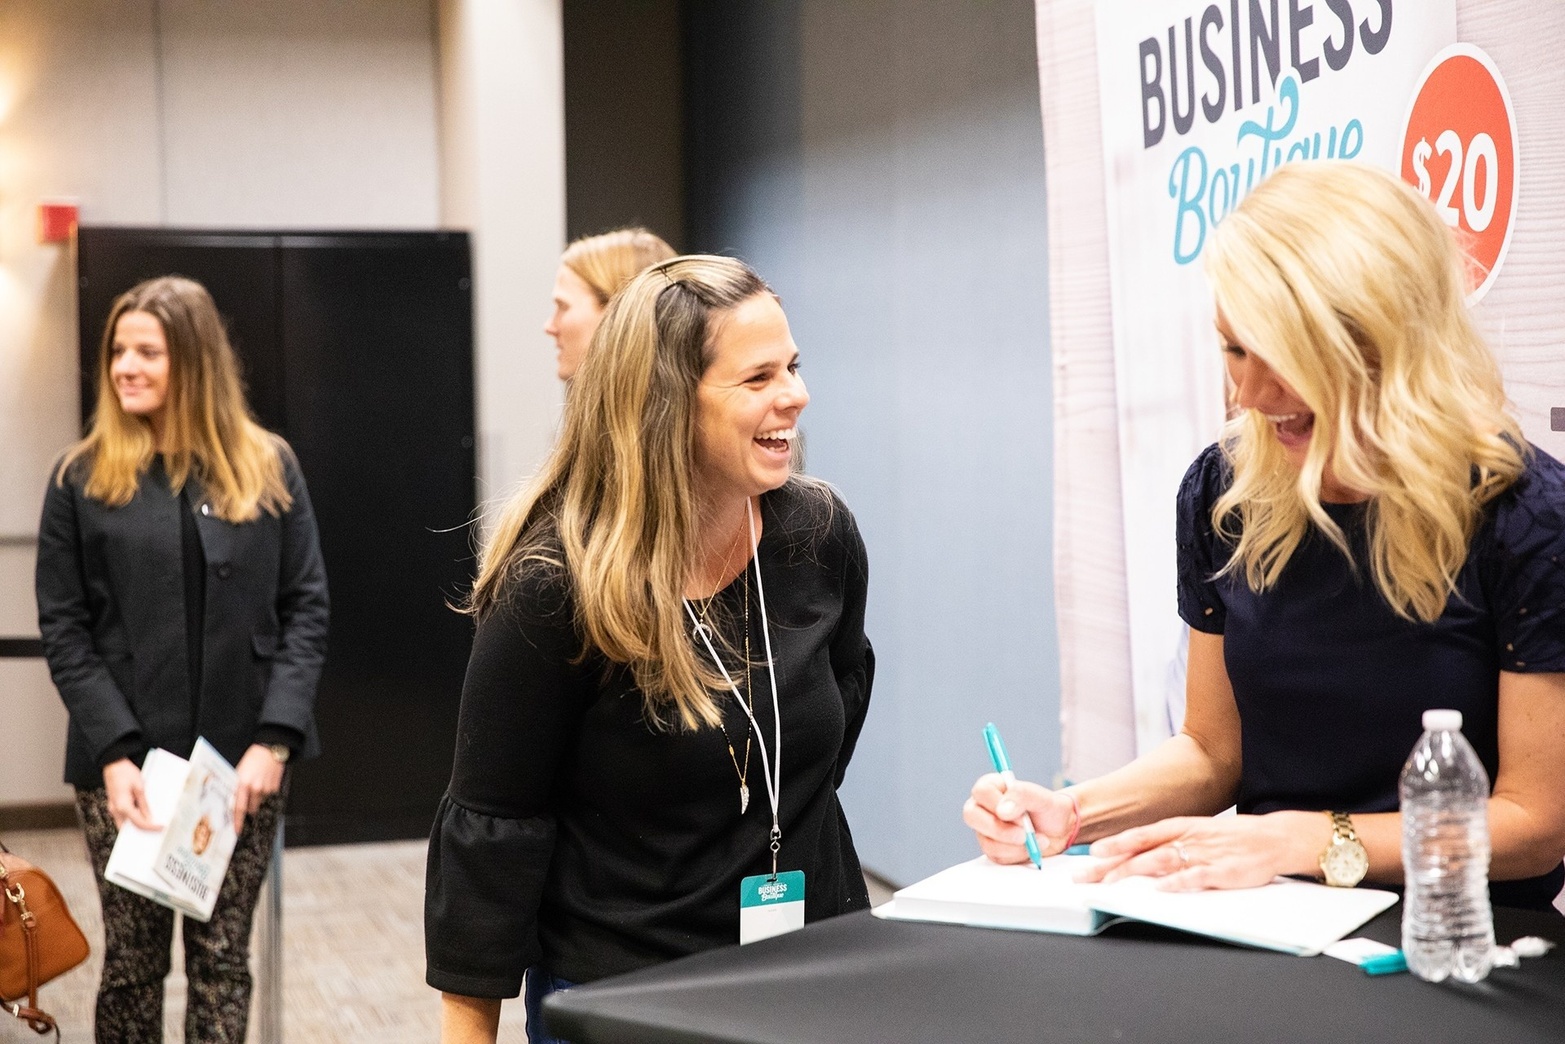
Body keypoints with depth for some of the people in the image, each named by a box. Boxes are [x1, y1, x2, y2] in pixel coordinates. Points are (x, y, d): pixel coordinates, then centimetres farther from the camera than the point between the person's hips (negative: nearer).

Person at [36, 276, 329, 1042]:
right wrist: (114, 753, -13)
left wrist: (274, 740, -10)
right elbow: (63, 630, -1)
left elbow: (306, 609, 1)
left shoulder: (267, 468, 4)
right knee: (134, 957, 6)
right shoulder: (82, 478, 2)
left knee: (221, 956, 7)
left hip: (242, 761, 1)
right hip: (127, 765, 0)